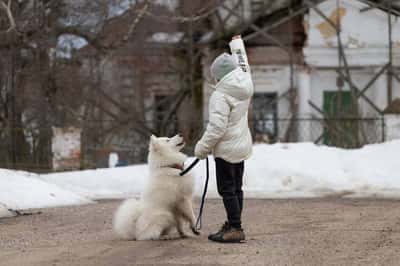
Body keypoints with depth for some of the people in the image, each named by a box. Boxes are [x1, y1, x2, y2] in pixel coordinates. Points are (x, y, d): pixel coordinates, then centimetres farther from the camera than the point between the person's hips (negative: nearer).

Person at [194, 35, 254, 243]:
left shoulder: (221, 96, -20)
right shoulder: (245, 86, 3)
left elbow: (217, 127, -23)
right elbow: (243, 65, 25)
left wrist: (202, 147, -12)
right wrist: (237, 44, 41)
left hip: (226, 148, -9)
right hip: (242, 147, 9)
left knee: (227, 189, -6)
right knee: (236, 188, 14)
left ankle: (235, 228, -8)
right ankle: (233, 225, 21)